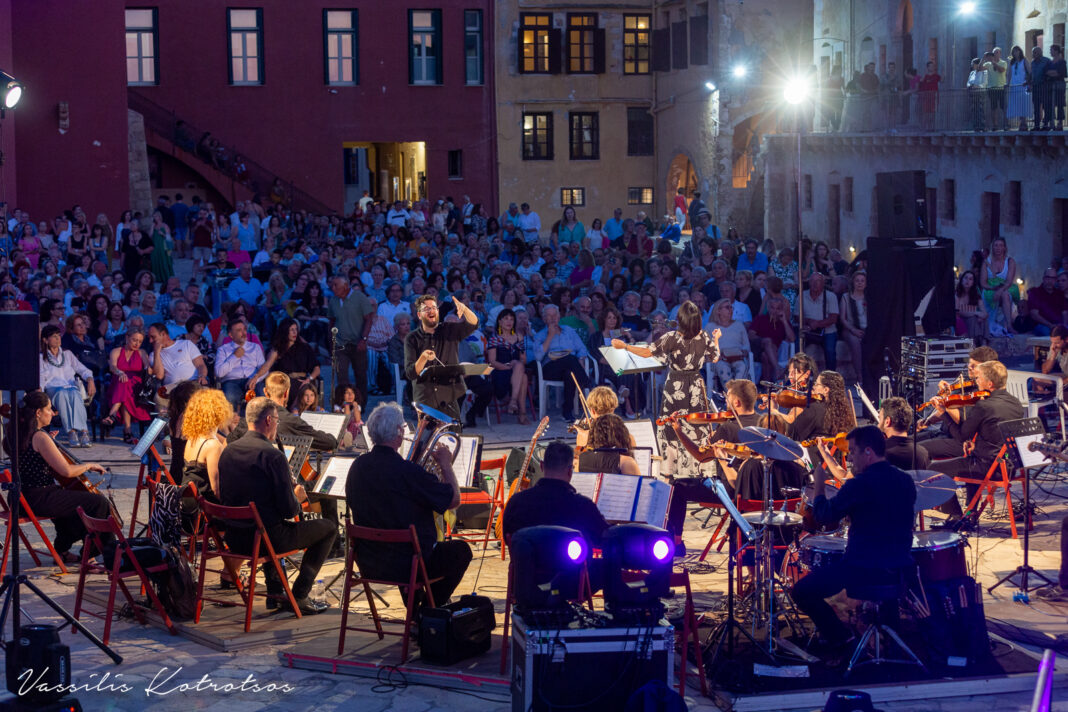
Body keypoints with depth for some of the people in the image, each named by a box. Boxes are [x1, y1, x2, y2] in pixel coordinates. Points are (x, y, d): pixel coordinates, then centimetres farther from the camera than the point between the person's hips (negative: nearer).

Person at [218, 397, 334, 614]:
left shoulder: (228, 451, 3)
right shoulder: (273, 455, -18)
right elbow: (289, 510, -19)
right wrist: (297, 497, 6)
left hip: (233, 538, 7)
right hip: (267, 537, -7)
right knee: (328, 528, 10)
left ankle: (274, 592, 36)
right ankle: (299, 596, 8)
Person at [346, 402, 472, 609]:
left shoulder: (357, 467, -4)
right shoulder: (406, 471, -24)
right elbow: (454, 500, -15)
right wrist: (445, 465, 1)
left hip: (367, 564, 7)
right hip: (405, 566, -7)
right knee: (461, 550, 17)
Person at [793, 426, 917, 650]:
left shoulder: (861, 484, -18)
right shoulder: (905, 481, 6)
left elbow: (824, 514, -13)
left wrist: (819, 487, 5)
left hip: (866, 568, -7)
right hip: (900, 568, 8)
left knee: (802, 591, 3)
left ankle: (839, 640, 2)